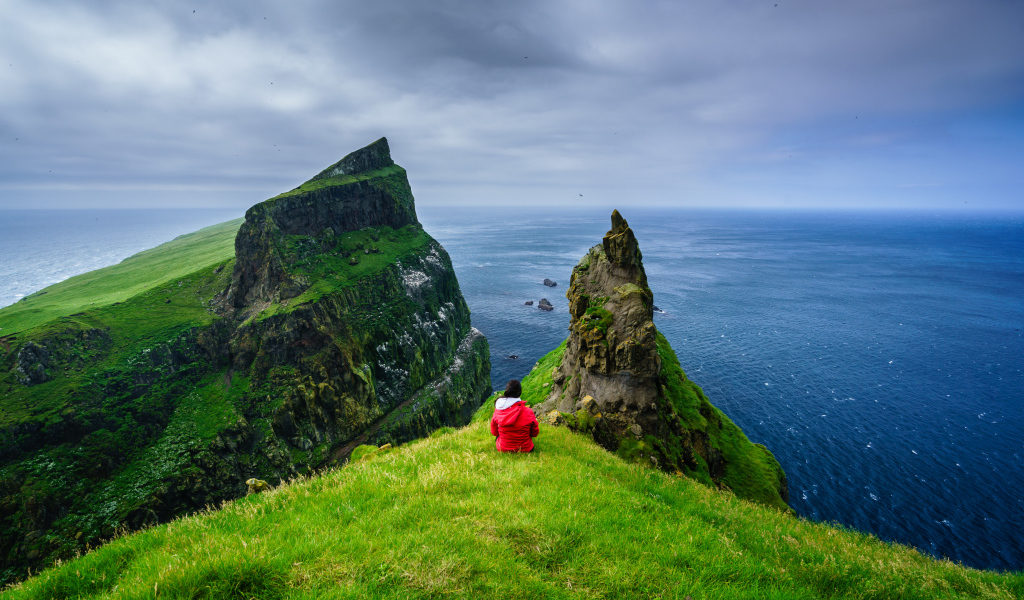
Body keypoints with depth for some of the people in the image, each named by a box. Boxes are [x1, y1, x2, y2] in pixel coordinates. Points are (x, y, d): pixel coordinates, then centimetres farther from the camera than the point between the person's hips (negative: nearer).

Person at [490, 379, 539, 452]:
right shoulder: (528, 412, -20)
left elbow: (494, 432, 1)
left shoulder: (498, 411, -15)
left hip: (503, 449, 1)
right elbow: (535, 433, -4)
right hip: (525, 450, -1)